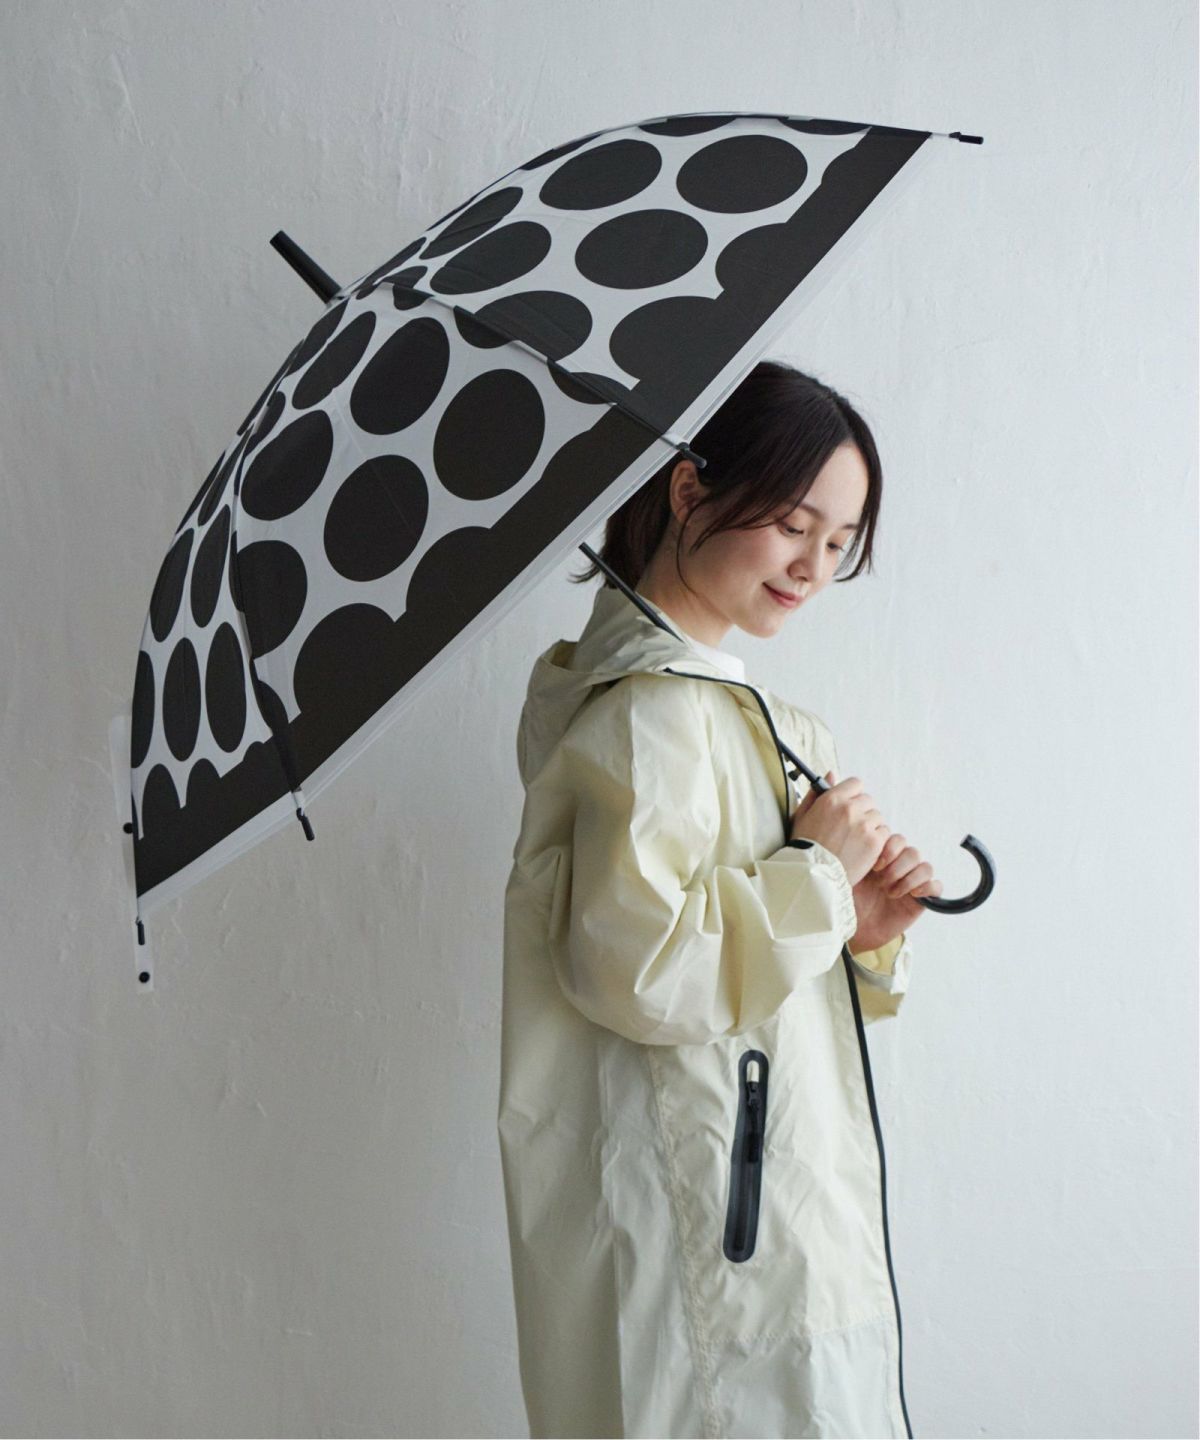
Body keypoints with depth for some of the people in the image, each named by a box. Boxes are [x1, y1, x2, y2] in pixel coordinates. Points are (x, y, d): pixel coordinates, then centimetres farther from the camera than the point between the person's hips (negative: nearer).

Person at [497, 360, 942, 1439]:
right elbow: (640, 968, -27)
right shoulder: (649, 713, -17)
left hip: (786, 1179, 10)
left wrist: (862, 935, -1)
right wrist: (814, 871, -16)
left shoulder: (744, 710, 13)